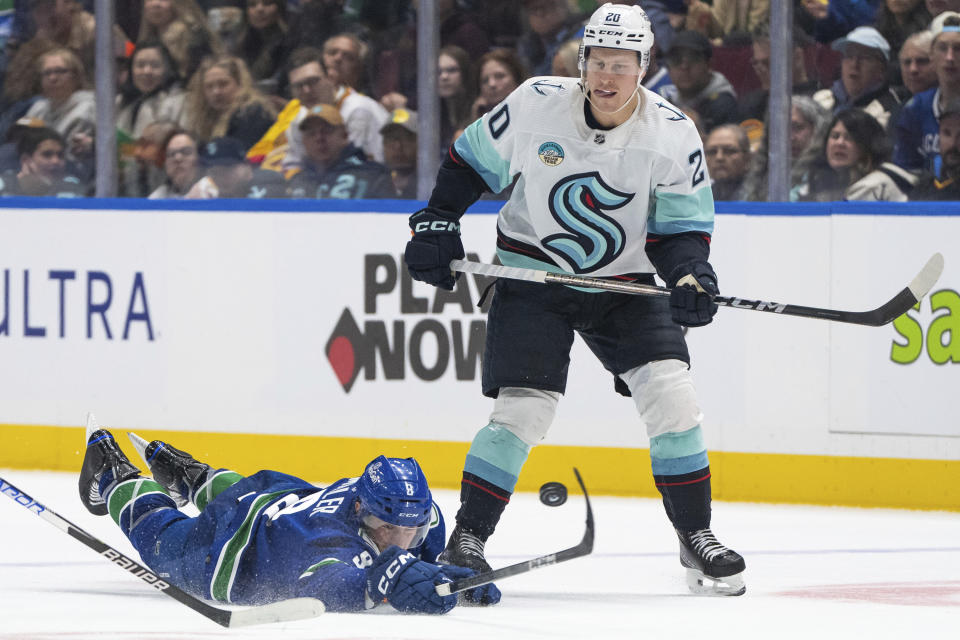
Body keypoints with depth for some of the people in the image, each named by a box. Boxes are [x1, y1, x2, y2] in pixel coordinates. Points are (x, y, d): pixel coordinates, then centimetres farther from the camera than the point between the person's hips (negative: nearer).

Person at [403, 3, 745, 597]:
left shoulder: (672, 133, -13)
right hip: (533, 275, -1)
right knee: (523, 408, -13)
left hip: (626, 281, 2)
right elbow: (471, 161, 3)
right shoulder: (536, 104, -14)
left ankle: (697, 537, 2)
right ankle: (466, 540, 0)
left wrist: (690, 276, -26)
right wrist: (438, 224, -1)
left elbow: (682, 228, -8)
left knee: (670, 392, -12)